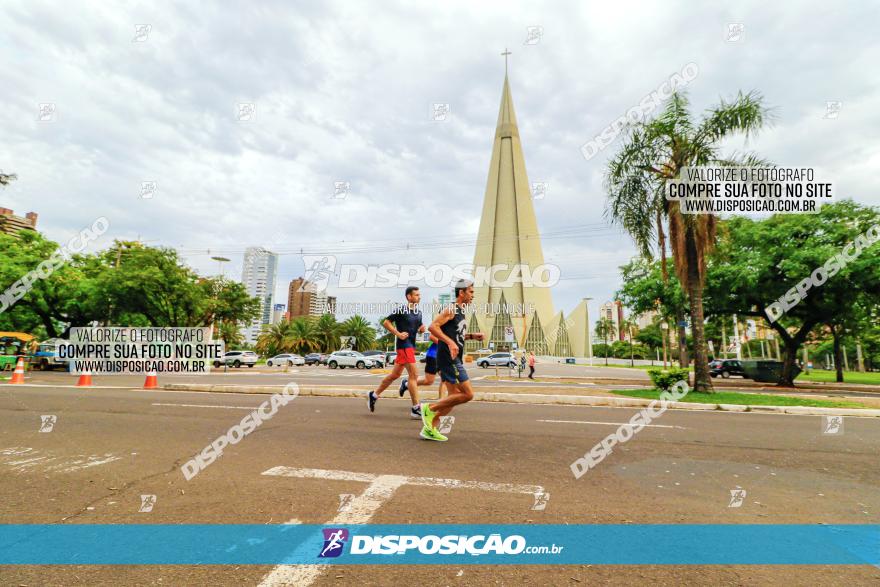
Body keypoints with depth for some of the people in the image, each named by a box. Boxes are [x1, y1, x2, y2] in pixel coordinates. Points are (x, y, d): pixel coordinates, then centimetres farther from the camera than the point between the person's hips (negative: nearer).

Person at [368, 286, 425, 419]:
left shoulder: (418, 313, 13)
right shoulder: (401, 310, -10)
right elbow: (386, 322, -8)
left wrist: (422, 329, 2)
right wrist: (398, 334, -16)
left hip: (411, 345, 9)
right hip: (404, 345, -9)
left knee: (395, 374, 16)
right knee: (414, 375, -12)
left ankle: (373, 395, 31)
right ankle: (415, 409, -9)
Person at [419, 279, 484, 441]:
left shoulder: (460, 312, 19)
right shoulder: (451, 310, -10)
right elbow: (432, 327, -21)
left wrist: (471, 336, 15)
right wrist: (450, 342, -29)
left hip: (454, 360, 10)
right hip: (449, 359, -10)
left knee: (454, 397, 11)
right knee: (468, 394, -10)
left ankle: (430, 429, 15)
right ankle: (430, 408, -1)